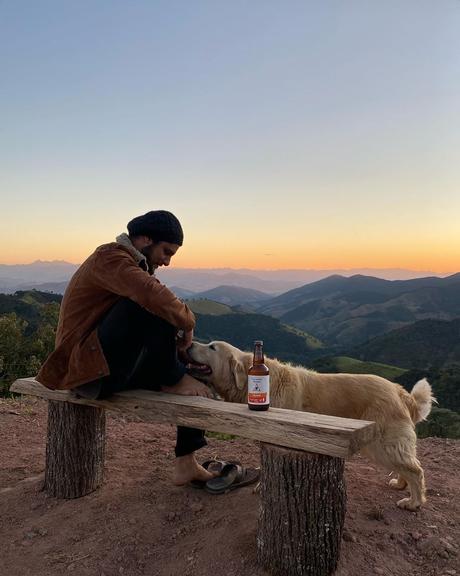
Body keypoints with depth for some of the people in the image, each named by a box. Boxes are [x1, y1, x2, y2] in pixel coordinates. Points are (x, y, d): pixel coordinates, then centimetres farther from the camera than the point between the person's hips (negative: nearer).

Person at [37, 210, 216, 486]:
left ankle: (187, 464, 7)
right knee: (151, 303, -28)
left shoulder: (136, 266, 16)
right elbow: (157, 298, -34)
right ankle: (173, 381, -9)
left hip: (116, 368, 10)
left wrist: (182, 333, -3)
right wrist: (188, 323, -17)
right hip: (92, 372, -10)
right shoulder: (109, 258, -15)